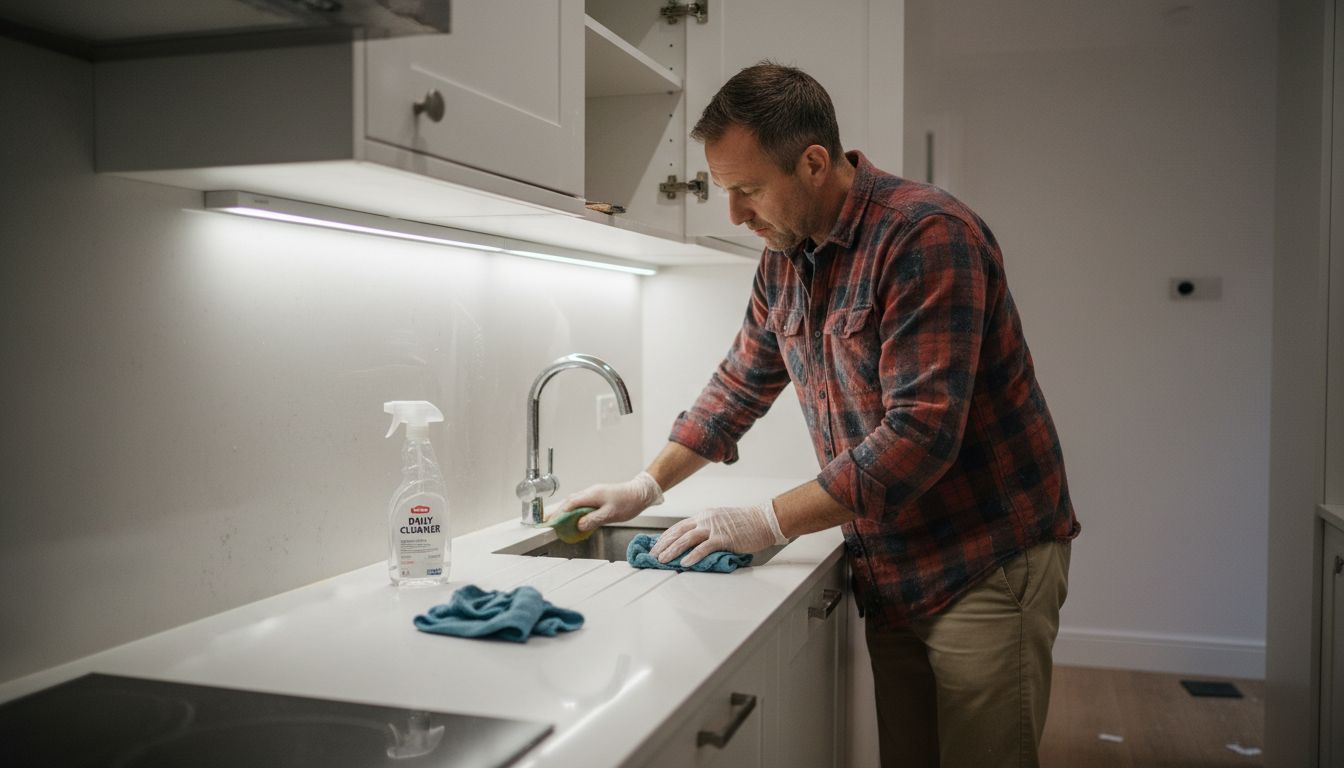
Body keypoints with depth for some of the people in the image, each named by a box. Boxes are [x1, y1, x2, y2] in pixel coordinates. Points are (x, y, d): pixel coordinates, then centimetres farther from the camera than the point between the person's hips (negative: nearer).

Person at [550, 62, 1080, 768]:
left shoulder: (926, 235, -21)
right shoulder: (784, 257, 5)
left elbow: (921, 433, -27)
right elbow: (740, 384, 18)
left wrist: (770, 522, -23)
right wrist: (647, 486, 13)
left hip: (987, 564, -7)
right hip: (890, 572, 7)